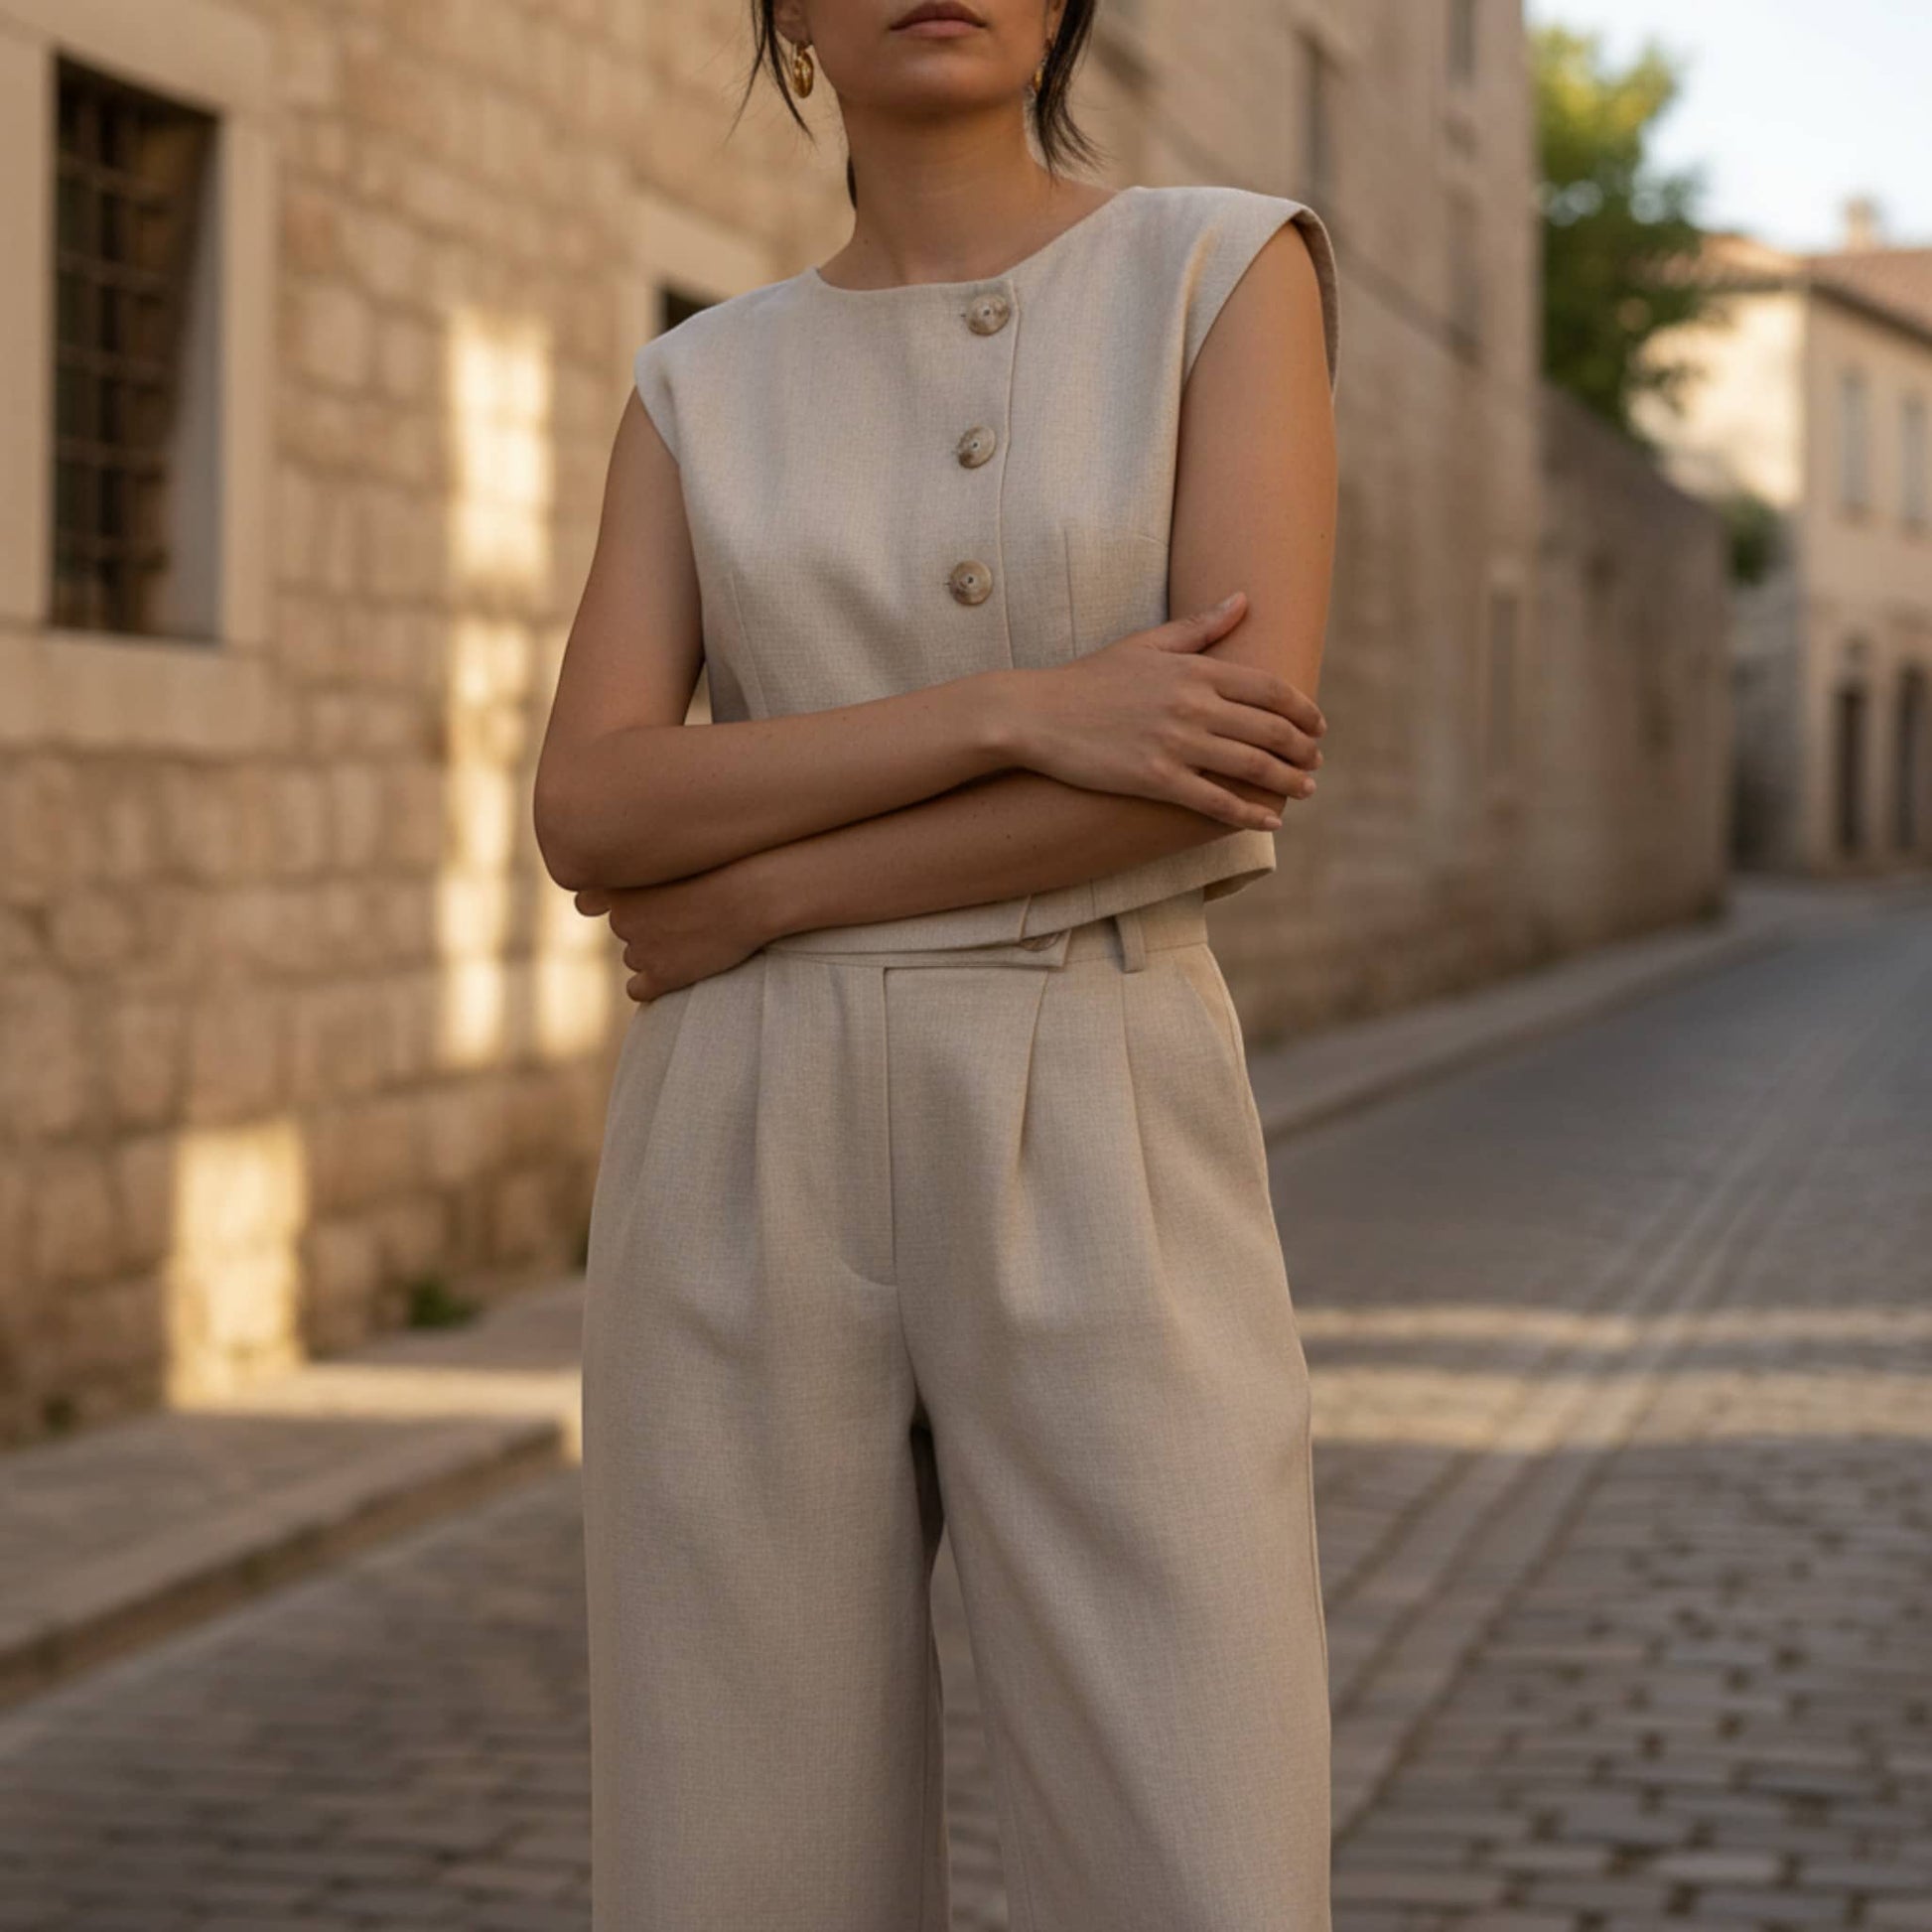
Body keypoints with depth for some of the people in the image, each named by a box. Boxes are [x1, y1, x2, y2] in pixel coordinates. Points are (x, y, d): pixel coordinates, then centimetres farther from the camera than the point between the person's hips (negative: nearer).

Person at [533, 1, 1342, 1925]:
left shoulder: (1233, 267, 3)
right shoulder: (703, 391, 12)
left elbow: (1236, 755, -12)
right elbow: (591, 819, -3)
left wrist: (758, 894, -8)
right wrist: (1018, 709, -16)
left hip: (1099, 1188, -2)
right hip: (755, 1188, 3)